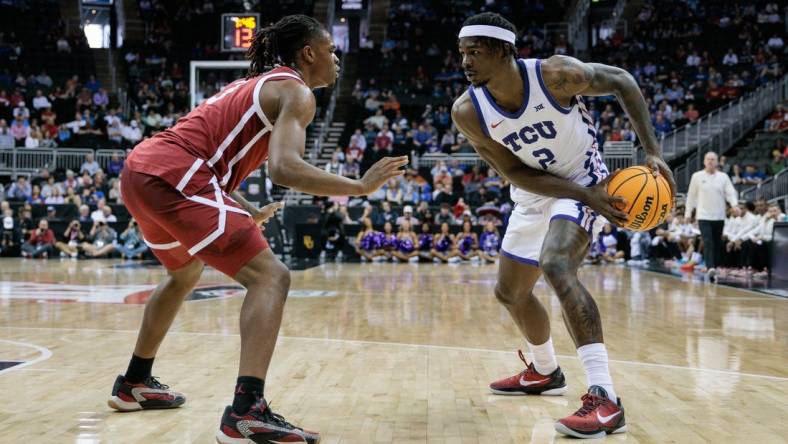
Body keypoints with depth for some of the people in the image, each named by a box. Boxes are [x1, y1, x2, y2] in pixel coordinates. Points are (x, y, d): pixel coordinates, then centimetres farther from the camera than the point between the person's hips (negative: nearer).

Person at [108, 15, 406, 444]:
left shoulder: (256, 85, 27)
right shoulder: (294, 91, -1)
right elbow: (284, 168, -18)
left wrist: (250, 214, 34)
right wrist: (361, 186, -10)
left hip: (140, 168, 10)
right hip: (172, 177, -10)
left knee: (184, 274, 33)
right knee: (270, 276, -10)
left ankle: (134, 384, 44)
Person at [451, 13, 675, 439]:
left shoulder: (556, 74, -28)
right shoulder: (467, 111, -18)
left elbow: (622, 81, -12)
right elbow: (515, 173, -15)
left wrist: (652, 151, -20)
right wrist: (585, 196, -26)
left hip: (585, 183, -6)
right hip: (535, 195, 6)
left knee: (556, 266, -32)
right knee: (510, 292, 16)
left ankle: (604, 398, -34)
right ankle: (545, 372, 45)